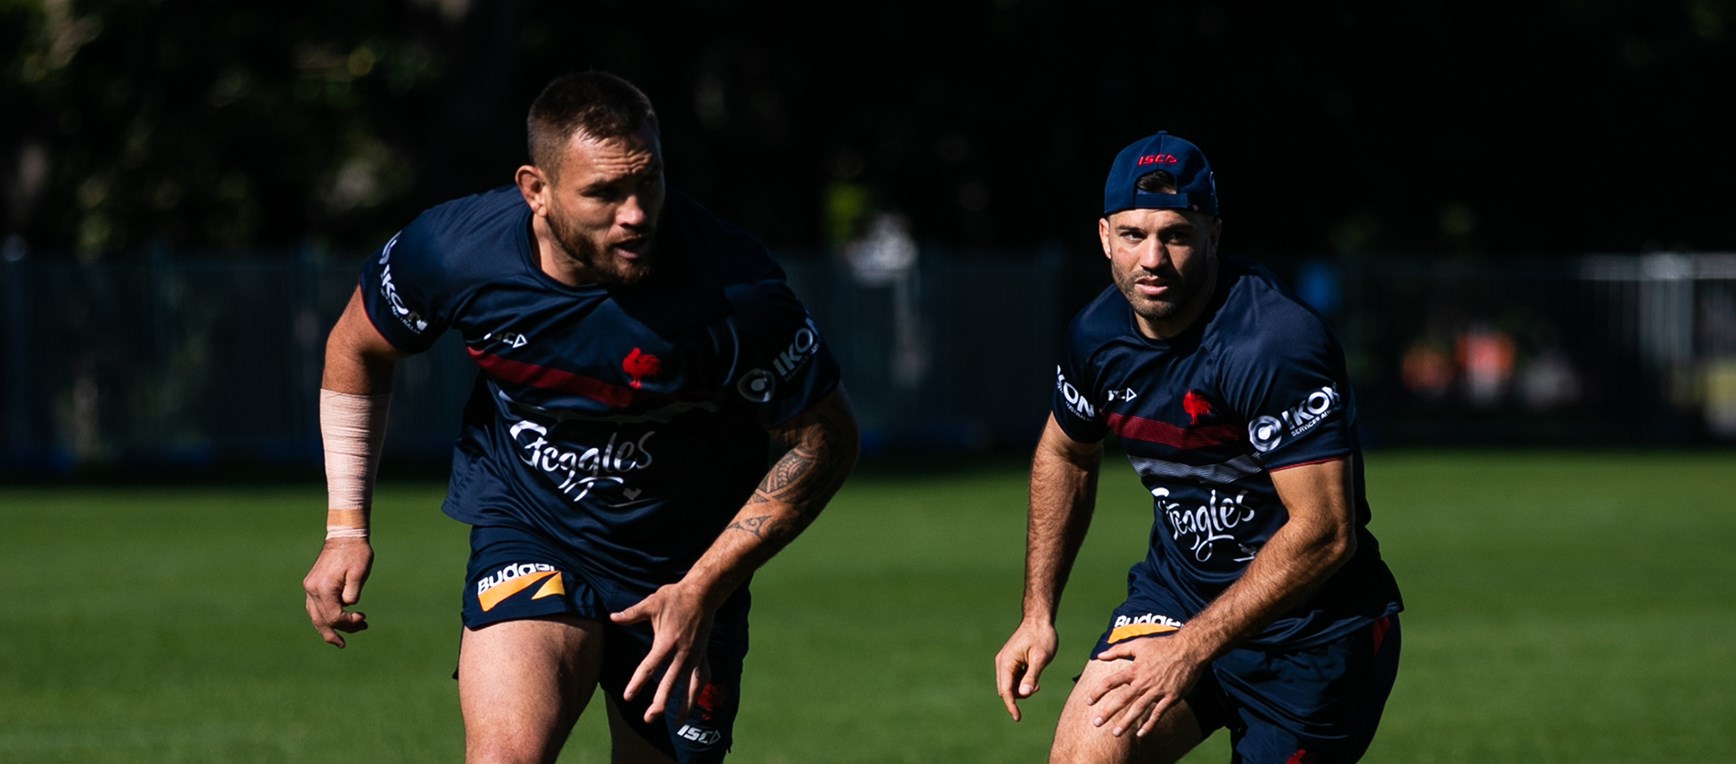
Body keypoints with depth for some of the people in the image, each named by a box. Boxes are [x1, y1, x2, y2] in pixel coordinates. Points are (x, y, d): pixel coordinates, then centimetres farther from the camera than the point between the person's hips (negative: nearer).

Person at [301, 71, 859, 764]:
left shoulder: (732, 287, -27)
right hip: (525, 530, 0)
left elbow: (824, 438, -13)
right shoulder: (453, 250, -20)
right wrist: (346, 528, 1)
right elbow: (357, 348, 3)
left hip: (684, 568, 0)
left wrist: (704, 590, -18)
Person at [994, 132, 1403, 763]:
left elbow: (1324, 531, -28)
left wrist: (1191, 648, -27)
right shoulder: (1098, 333, -3)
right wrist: (1037, 615, 14)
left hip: (1310, 630, -5)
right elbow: (1065, 454, 19)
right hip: (1177, 586, 5)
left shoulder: (1275, 344, -26)